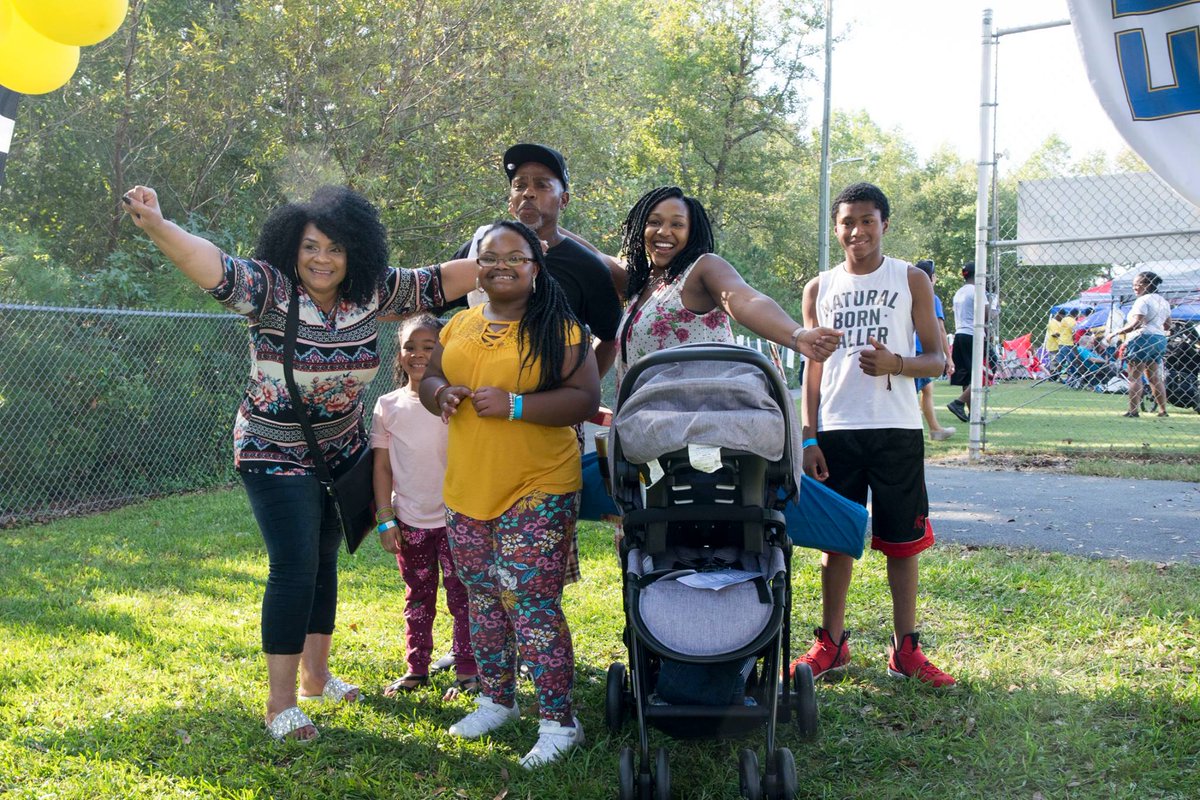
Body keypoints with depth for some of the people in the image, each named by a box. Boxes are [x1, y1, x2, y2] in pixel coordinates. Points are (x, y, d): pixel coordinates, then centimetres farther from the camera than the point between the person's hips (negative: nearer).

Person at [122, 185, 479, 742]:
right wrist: (156, 226, -54)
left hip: (341, 452, 6)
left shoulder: (373, 294, -7)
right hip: (276, 455, -5)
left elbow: (437, 283, 1)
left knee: (324, 561, 15)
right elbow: (216, 268, -37)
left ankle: (315, 676, 30)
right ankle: (279, 703, -2)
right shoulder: (271, 290, -21)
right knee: (294, 569, -10)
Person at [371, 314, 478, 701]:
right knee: (418, 597, 14)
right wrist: (386, 519, -1)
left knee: (460, 595, 1)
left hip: (453, 518, -3)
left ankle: (466, 670, 9)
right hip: (409, 521, 3)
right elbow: (382, 466, 4)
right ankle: (416, 669, 23)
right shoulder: (388, 406, 1)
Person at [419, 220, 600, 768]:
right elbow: (428, 379, 18)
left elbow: (586, 398, -14)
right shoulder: (460, 326, 11)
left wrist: (514, 404, -24)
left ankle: (559, 722, 4)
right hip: (466, 490, 7)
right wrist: (441, 393, -7)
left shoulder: (558, 328, -8)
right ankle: (496, 701, 34)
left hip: (537, 491, -7)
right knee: (482, 600, 17)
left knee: (532, 606, -8)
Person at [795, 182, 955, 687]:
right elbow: (813, 369, 10)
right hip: (836, 431, 2)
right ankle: (832, 643, 16)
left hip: (897, 430, -1)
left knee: (902, 541, 3)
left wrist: (895, 364, -18)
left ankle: (905, 649, 11)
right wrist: (808, 437, 1)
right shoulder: (820, 289, 9)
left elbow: (937, 361, 3)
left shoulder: (911, 281, 4)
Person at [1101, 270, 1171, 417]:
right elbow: (1167, 325, 20)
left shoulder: (1143, 300, -12)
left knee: (1134, 376, -5)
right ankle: (1163, 410, 13)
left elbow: (1136, 323, -22)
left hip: (1142, 339, -9)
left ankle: (1133, 410, -9)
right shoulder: (1163, 301, 15)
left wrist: (1117, 332, -16)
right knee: (1154, 377, 14)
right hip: (1159, 339, 9)